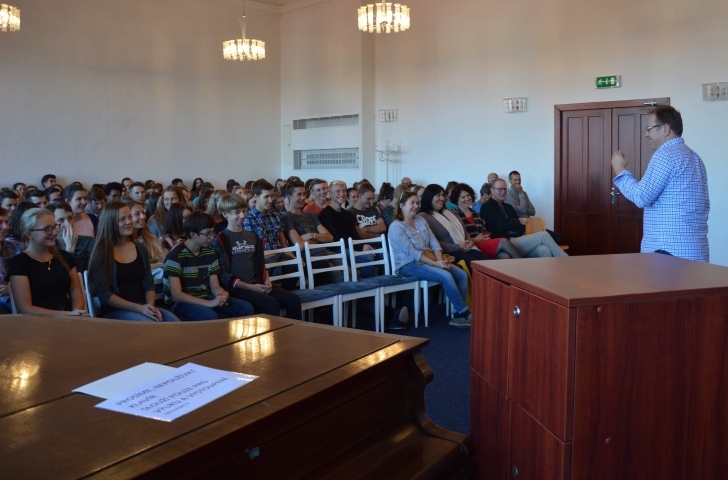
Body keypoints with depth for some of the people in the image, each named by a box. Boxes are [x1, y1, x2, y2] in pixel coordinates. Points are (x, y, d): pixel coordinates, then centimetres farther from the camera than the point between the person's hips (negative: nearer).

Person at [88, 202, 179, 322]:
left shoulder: (140, 249, 13)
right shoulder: (102, 252, -3)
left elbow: (149, 284, 12)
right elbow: (103, 293, -9)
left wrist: (150, 305, -10)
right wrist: (138, 308, -19)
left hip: (143, 307, 5)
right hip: (114, 310, -5)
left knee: (175, 323, -24)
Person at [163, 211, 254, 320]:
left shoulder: (210, 253, 5)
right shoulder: (175, 256, -16)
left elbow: (215, 286, 8)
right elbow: (176, 295, -21)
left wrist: (223, 294, -17)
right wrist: (209, 303, -28)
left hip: (205, 298, 7)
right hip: (180, 303, -6)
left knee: (246, 308, -12)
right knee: (210, 315, -37)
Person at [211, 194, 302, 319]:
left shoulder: (253, 237, 18)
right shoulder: (219, 240, -2)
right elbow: (223, 274, -8)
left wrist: (266, 280, 0)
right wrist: (251, 287, -16)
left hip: (258, 285, 6)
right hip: (235, 288, -6)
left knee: (293, 300, -14)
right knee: (271, 304, -30)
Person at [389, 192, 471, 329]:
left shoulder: (421, 221, 12)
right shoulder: (396, 227, -11)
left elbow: (434, 243, 7)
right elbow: (412, 253, -19)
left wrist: (440, 261, -12)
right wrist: (435, 264, -23)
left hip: (429, 260, 8)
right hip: (408, 265, -8)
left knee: (462, 275, -9)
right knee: (446, 276, -27)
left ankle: (458, 315, -9)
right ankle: (465, 313, -15)